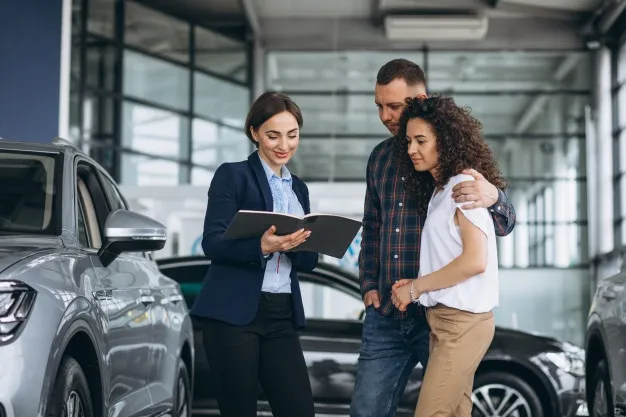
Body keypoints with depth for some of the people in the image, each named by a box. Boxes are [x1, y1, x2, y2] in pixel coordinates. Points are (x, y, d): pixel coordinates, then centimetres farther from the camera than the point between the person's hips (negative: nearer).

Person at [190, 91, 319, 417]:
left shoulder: (299, 188, 18)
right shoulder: (232, 176, 0)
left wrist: (297, 245, -9)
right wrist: (261, 247, -26)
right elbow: (213, 243, -10)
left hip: (282, 316, 5)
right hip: (233, 314, -5)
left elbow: (309, 261, 14)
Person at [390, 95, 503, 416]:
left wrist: (415, 287, -11)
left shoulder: (465, 185, -11)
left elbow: (475, 260, -19)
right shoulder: (439, 189, 17)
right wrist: (415, 286, -1)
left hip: (462, 322, -9)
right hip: (444, 319, 9)